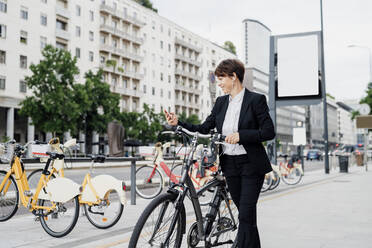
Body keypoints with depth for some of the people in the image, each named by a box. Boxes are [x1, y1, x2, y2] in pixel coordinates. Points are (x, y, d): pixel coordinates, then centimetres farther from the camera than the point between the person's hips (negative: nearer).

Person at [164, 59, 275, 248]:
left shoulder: (256, 99, -7)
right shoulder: (221, 102, 10)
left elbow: (269, 132, -11)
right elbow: (203, 129, 8)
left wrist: (240, 135, -22)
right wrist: (178, 123, -4)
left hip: (251, 164, -5)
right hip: (229, 164, 6)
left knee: (246, 215, -9)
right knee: (245, 214, 13)